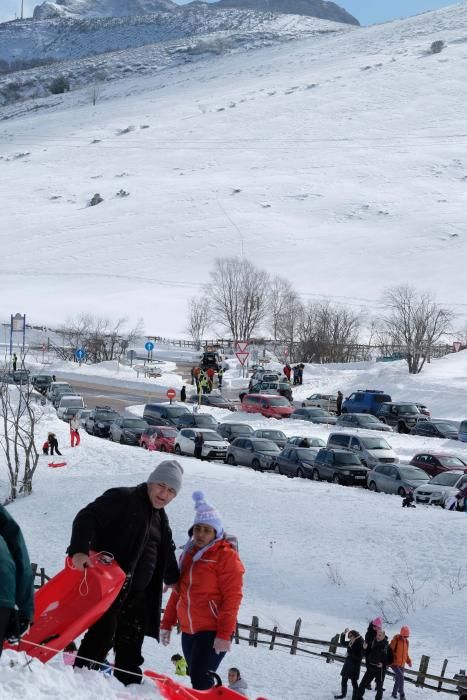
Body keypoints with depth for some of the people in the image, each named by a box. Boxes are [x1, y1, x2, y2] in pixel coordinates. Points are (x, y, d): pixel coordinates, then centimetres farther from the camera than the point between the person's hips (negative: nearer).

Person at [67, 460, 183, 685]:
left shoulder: (160, 518, 19)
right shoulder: (122, 498, -7)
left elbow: (166, 553, 34)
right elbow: (87, 518, -19)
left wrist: (173, 579, 38)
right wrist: (79, 550, -32)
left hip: (138, 591, 8)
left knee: (131, 644, 9)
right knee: (102, 635, -16)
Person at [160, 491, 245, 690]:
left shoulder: (226, 556, -7)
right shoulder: (188, 554, 14)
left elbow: (232, 597, -12)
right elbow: (178, 591, 20)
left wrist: (225, 634, -17)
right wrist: (167, 623, 17)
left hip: (213, 632, -7)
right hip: (188, 631, 7)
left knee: (200, 679, -16)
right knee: (196, 677, 10)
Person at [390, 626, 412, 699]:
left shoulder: (406, 641, 8)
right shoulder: (395, 640, -13)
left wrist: (409, 661, 5)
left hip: (402, 664, 7)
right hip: (394, 663, -7)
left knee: (398, 679, 12)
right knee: (401, 676, -20)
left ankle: (394, 693, 30)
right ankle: (402, 695, -15)